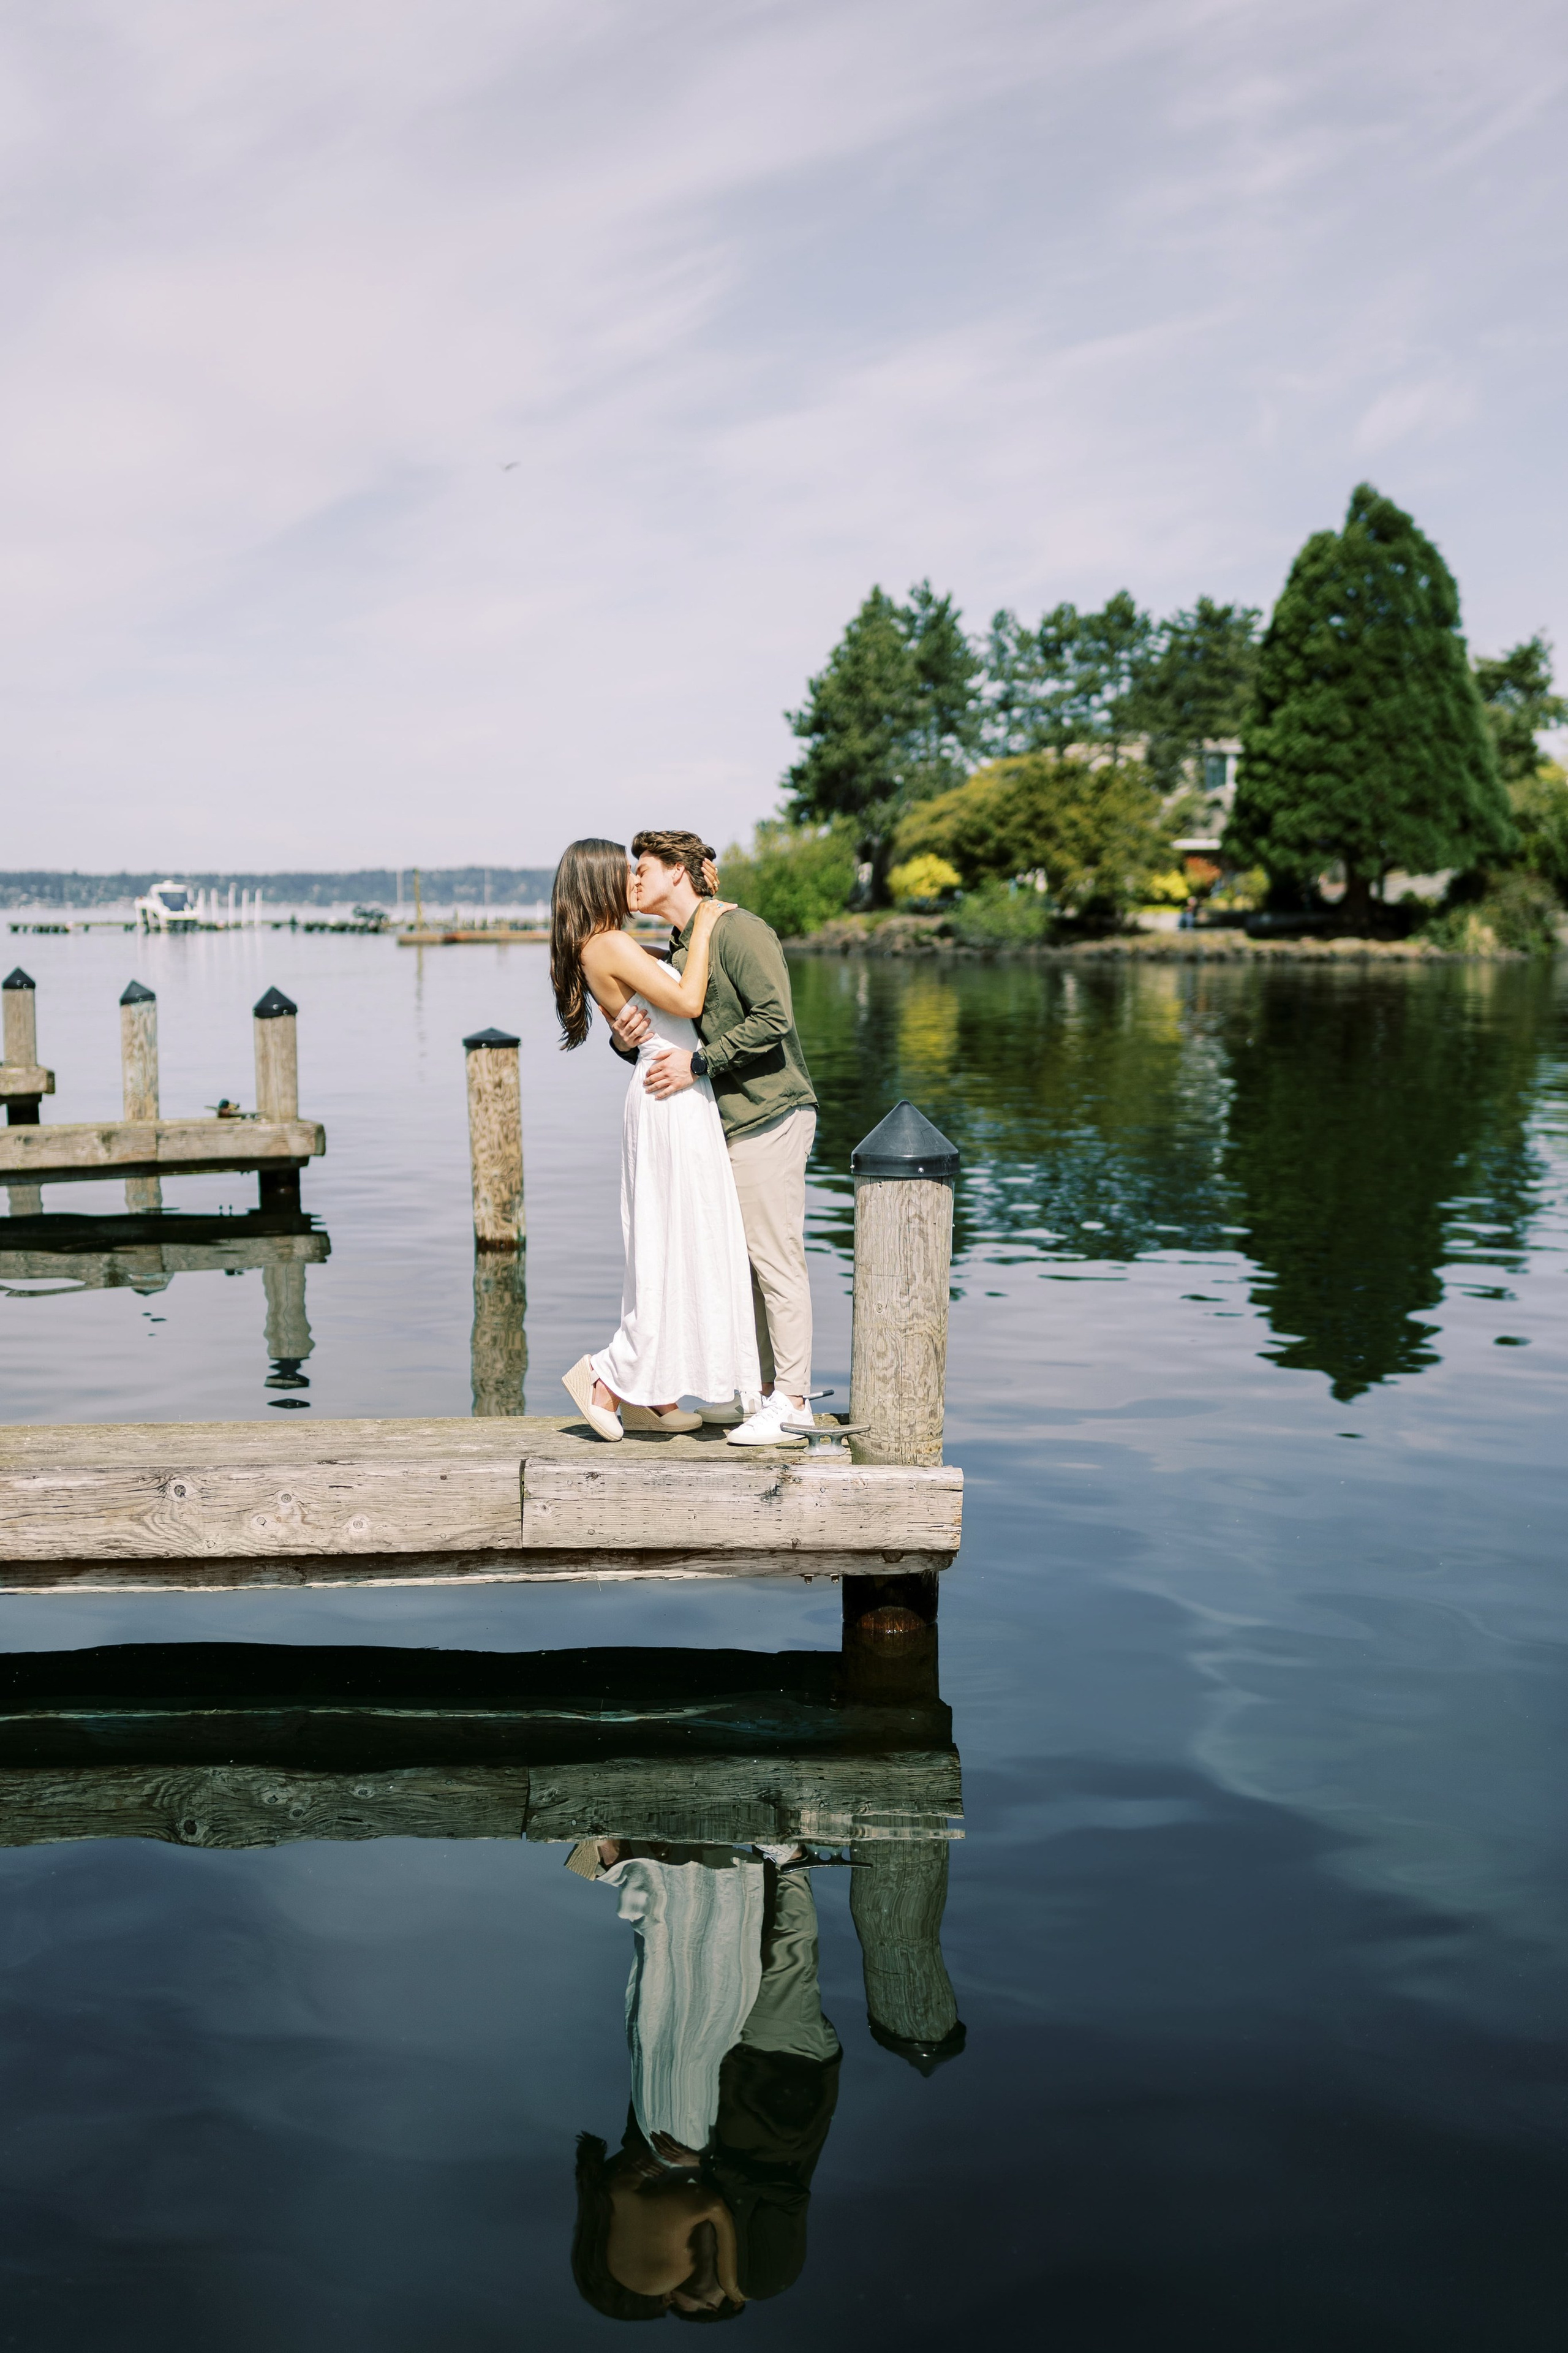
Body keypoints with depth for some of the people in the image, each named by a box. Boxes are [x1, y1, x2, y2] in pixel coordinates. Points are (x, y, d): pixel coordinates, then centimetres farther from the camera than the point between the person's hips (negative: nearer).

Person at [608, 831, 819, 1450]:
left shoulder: (738, 930, -12)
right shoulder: (676, 950, 16)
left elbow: (773, 1018, -21)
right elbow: (662, 1041, 15)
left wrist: (698, 1063, -22)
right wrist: (624, 1037, -8)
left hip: (769, 1116, -9)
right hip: (726, 1121, 9)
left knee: (775, 1257, -7)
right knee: (740, 1260, 13)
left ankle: (792, 1404, -2)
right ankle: (763, 1388, 22)